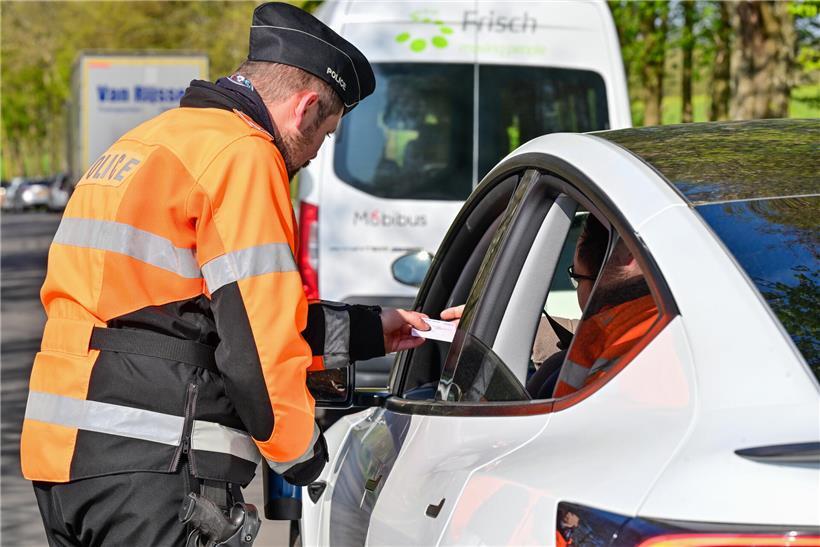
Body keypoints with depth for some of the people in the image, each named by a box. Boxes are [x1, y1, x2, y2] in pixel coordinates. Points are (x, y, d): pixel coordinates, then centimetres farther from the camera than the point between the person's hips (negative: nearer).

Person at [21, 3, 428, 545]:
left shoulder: (144, 143, 23)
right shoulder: (242, 154, -8)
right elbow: (257, 336, -14)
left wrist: (367, 330, 32)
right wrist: (301, 449, 1)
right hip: (155, 464, -9)